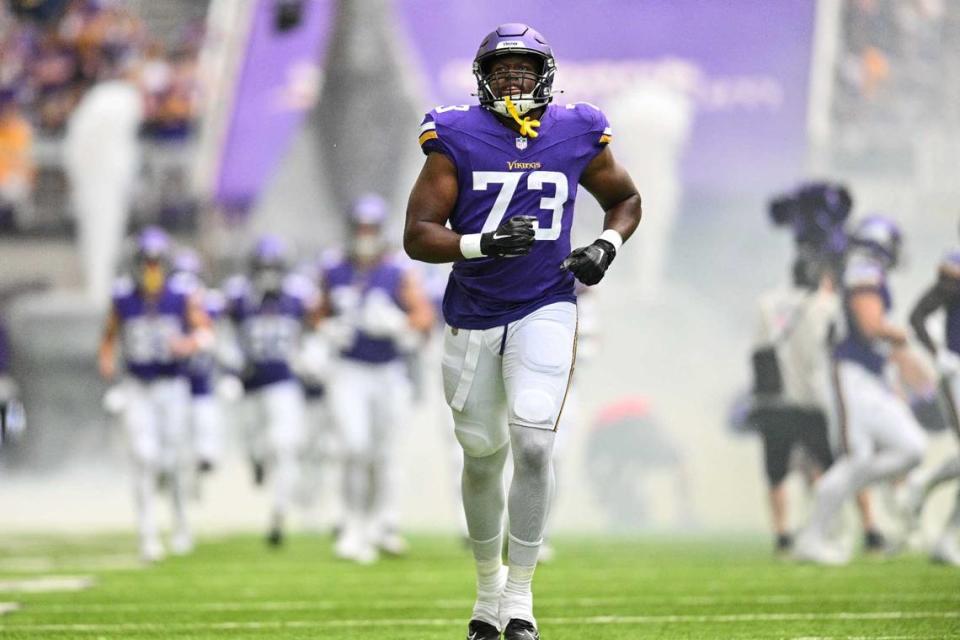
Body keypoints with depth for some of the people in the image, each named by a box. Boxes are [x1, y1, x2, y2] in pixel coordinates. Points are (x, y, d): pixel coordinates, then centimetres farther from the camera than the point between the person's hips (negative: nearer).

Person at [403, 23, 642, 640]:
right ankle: (489, 583, 35)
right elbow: (418, 236, -11)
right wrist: (484, 244, -27)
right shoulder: (456, 139, -7)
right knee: (482, 456, 12)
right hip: (473, 316, 1)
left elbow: (626, 200, 17)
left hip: (544, 310, 0)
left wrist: (606, 246, -3)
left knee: (534, 445, -16)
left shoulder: (577, 137, -1)